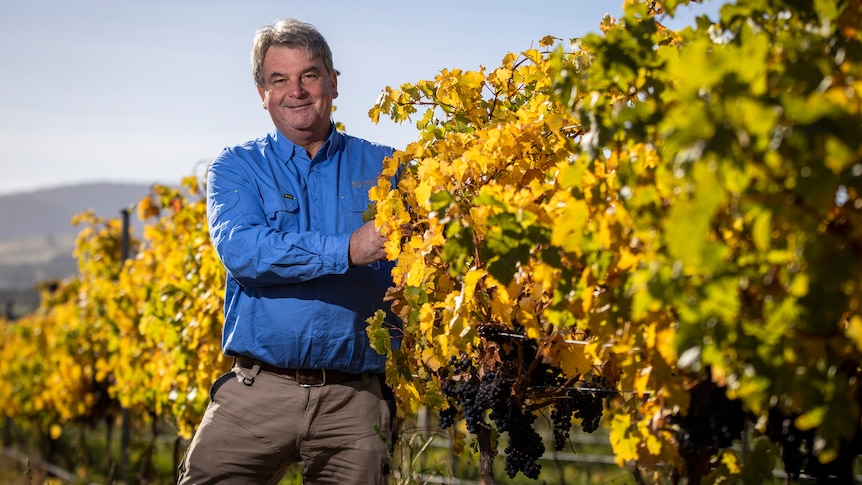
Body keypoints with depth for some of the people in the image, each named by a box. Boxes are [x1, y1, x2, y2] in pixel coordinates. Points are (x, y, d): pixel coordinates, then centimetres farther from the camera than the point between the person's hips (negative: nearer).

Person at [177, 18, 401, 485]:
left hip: (355, 402, 1)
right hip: (256, 393, -1)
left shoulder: (383, 168, 12)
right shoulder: (235, 168, 7)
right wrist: (347, 250, -20)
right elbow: (240, 249, -12)